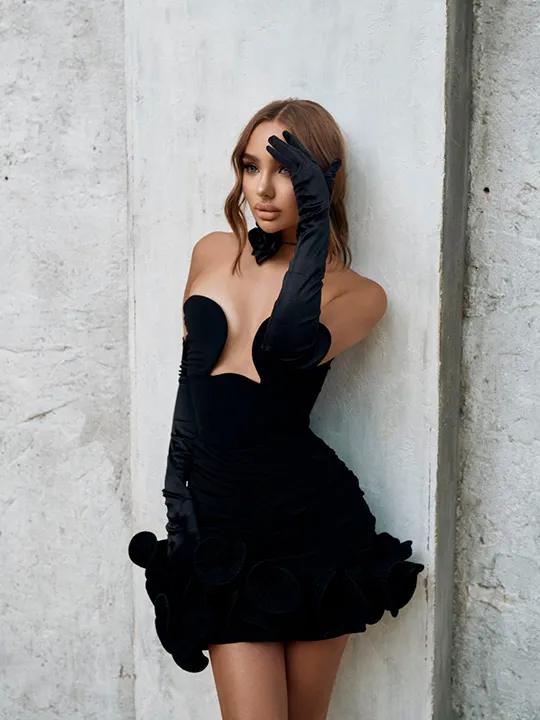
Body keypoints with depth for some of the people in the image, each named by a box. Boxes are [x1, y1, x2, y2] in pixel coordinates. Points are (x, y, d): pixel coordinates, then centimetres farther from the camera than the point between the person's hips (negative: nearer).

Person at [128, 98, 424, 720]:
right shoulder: (212, 255, 9)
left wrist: (313, 224, -19)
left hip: (314, 527, -2)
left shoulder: (356, 293, -2)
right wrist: (176, 490, 14)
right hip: (221, 528, 2)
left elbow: (284, 347, -25)